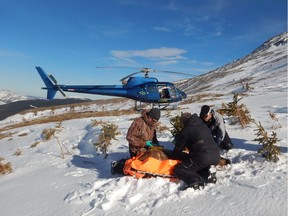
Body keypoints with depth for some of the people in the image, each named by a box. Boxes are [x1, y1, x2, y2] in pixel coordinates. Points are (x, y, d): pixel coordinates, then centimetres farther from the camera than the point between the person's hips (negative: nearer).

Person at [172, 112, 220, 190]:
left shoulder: (186, 130, 1)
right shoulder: (203, 125, 21)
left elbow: (178, 147, 11)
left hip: (203, 157, -7)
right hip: (216, 155, 8)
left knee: (178, 169, 0)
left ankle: (195, 181, -24)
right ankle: (208, 174, 6)